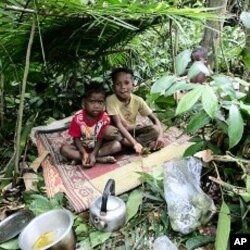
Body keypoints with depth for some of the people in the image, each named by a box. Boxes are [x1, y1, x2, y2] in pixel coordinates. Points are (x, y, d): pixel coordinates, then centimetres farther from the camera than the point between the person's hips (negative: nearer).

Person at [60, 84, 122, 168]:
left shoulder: (105, 118, -18)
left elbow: (100, 139, -15)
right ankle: (100, 159, -31)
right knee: (64, 149, -27)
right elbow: (76, 138, -13)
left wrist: (93, 154, -31)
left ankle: (78, 158, -27)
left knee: (117, 145, -24)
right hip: (82, 147, 0)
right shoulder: (78, 117, -19)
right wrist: (84, 153, -29)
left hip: (97, 146, 1)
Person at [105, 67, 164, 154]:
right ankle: (146, 144, -30)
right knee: (108, 130, -37)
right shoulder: (111, 100, -22)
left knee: (155, 129, -19)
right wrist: (134, 143, -41)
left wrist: (160, 136, -30)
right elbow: (118, 125, -29)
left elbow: (155, 119, -10)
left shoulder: (138, 100, -12)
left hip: (132, 130, 3)